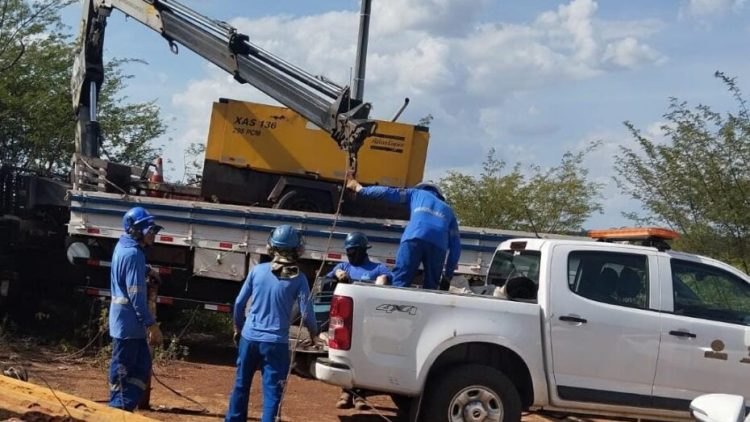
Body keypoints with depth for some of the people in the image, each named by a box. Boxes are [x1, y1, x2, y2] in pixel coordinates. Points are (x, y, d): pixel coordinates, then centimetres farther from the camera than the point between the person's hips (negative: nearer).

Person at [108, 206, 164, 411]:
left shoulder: (124, 246, 12)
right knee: (122, 370, -1)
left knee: (142, 365, 14)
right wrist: (152, 324, -21)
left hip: (126, 321, 10)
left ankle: (123, 409, 17)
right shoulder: (133, 254, -19)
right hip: (129, 322, -10)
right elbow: (136, 295, -22)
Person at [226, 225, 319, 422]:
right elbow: (307, 313, -7)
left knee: (241, 385, 17)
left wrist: (238, 327, 22)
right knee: (272, 391, 3)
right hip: (275, 342, -3)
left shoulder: (258, 270, -1)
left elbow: (239, 303, 5)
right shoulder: (298, 278, -8)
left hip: (249, 338, 3)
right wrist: (314, 333, 14)